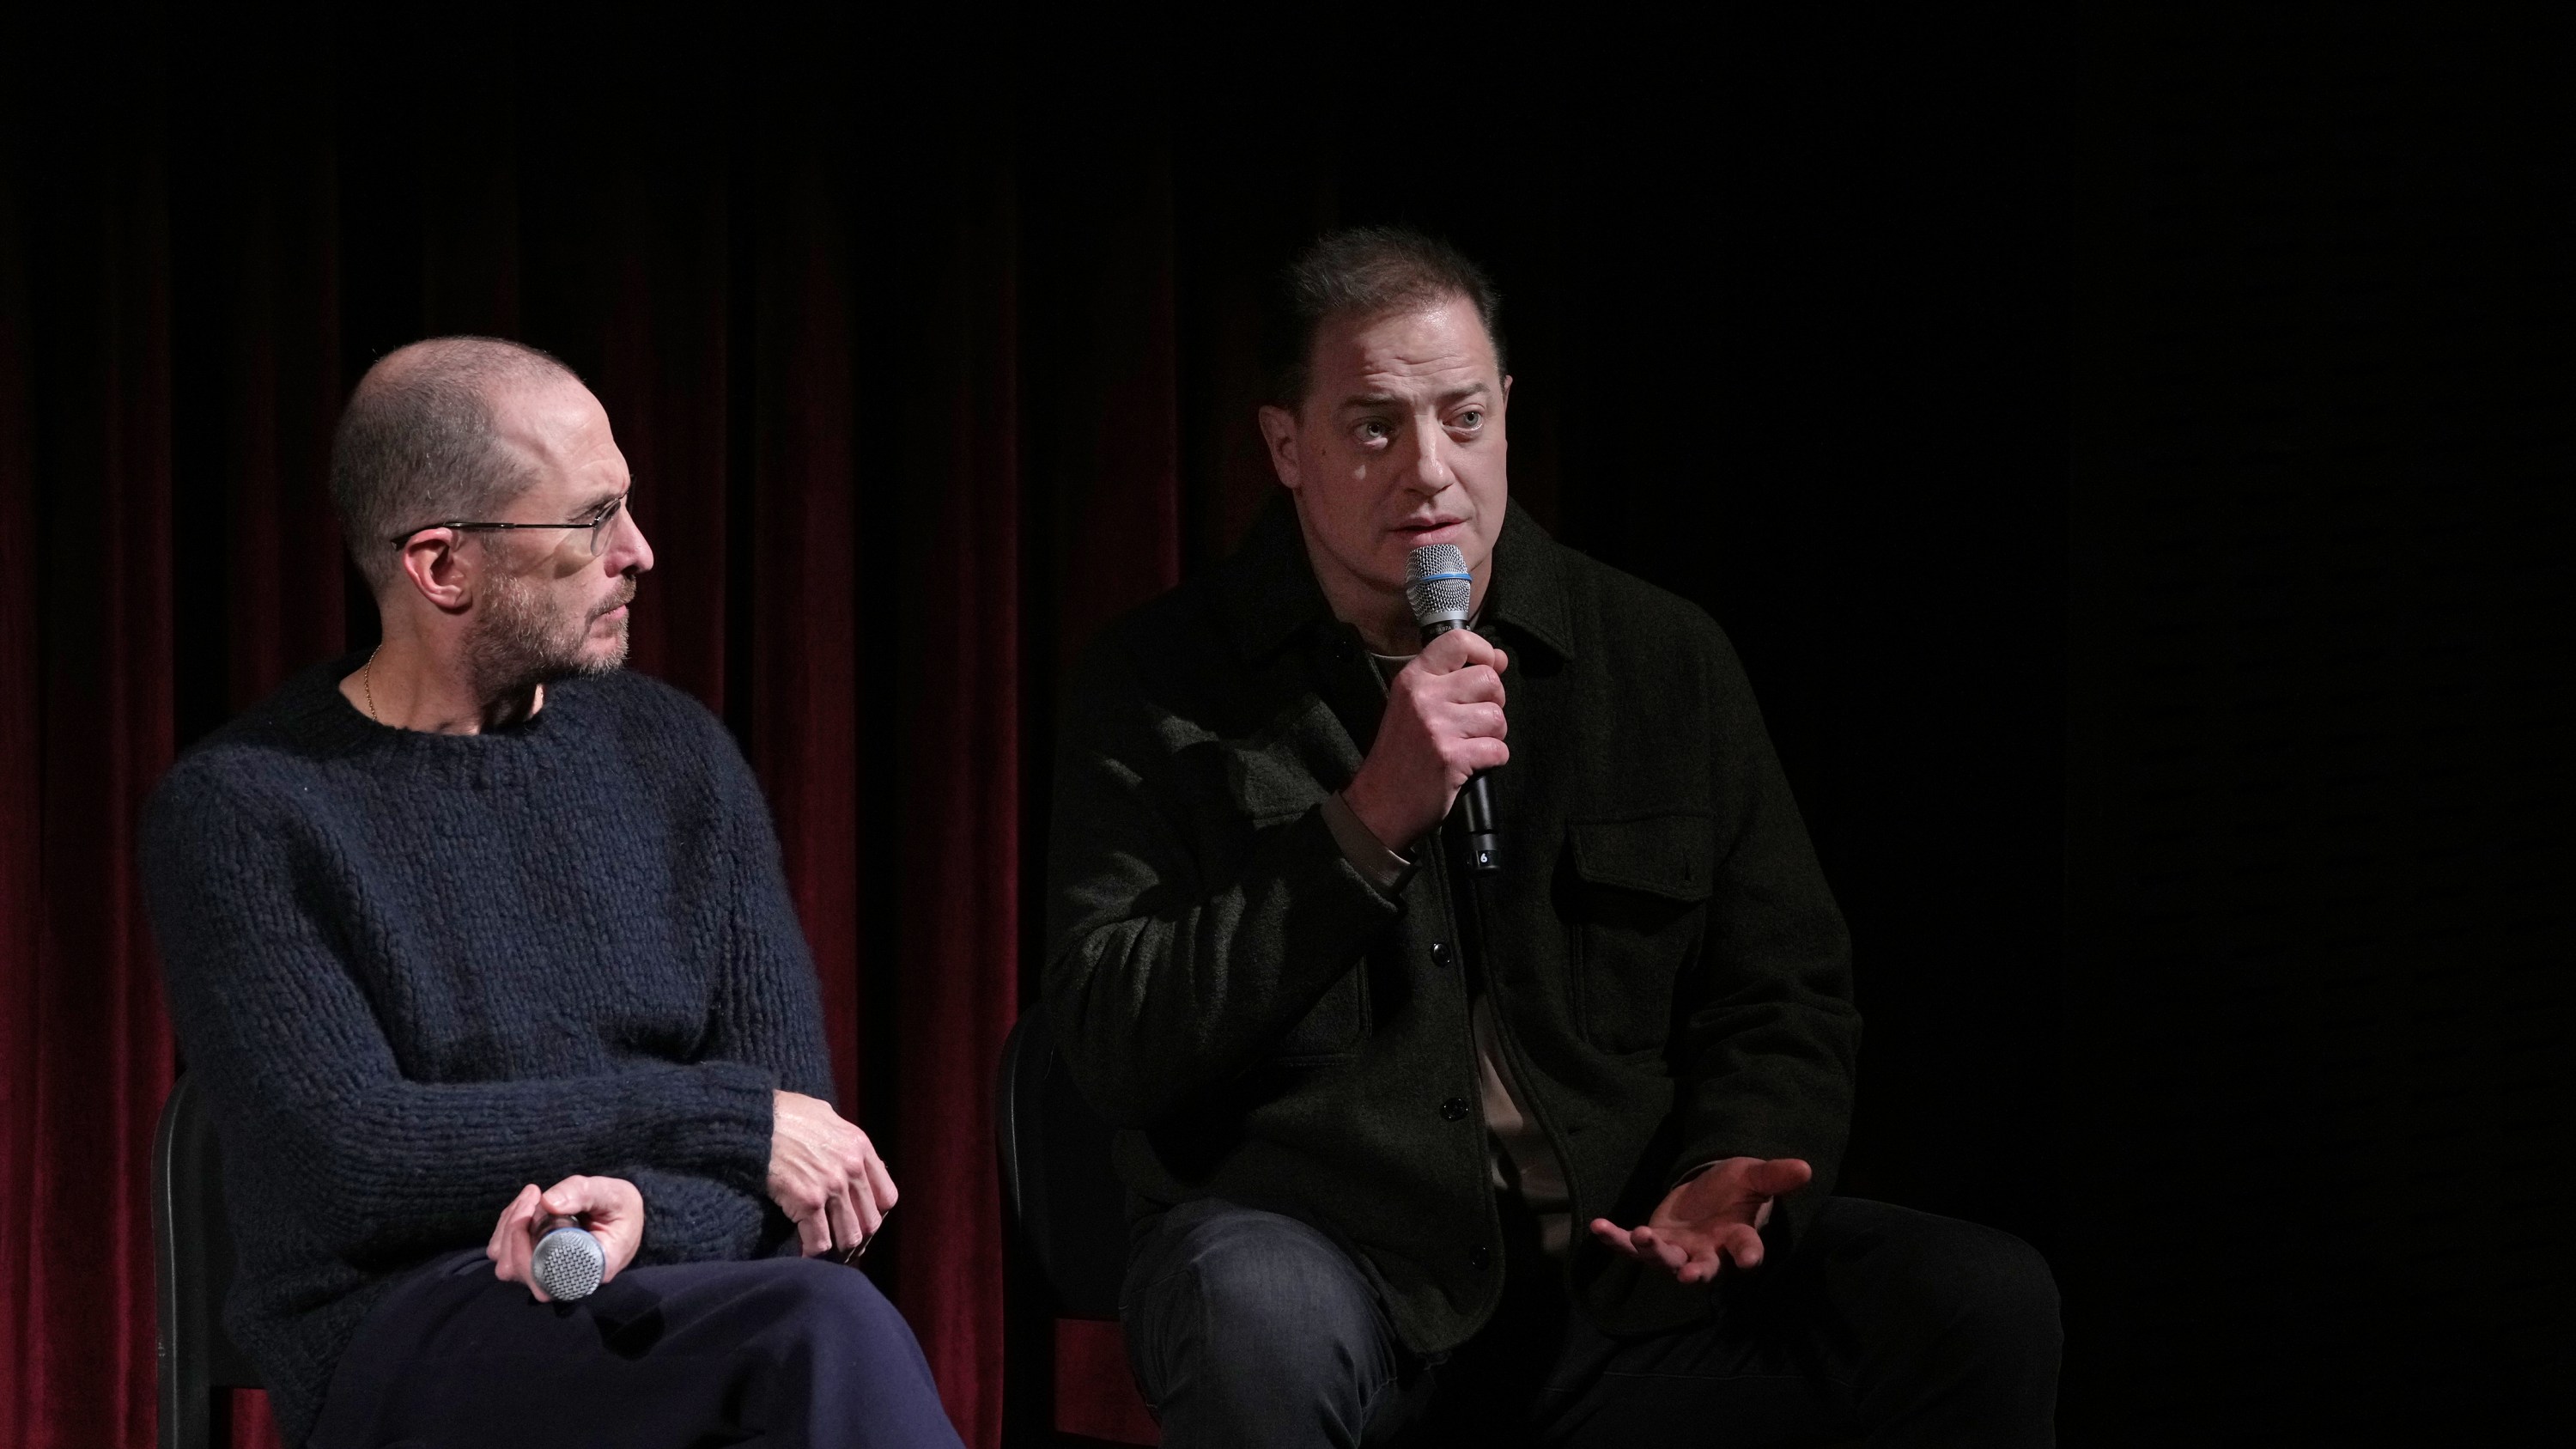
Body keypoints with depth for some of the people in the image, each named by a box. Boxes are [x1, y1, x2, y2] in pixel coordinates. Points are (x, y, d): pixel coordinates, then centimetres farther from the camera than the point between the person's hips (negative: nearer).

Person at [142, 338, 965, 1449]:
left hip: (670, 1303, 4)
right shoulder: (241, 811, -1)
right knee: (828, 1329, -33)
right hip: (399, 1342, -4)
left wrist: (648, 1212, -17)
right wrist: (721, 1115, -11)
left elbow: (795, 1125, 6)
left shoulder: (673, 757, 12)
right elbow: (351, 1159, -12)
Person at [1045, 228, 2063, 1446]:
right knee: (1249, 1309, -38)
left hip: (1618, 1281, 2)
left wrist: (1730, 1173, -8)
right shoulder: (1162, 688, 2)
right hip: (1332, 1256, -2)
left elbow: (1782, 1000, 14)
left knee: (1987, 1306, -21)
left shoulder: (1664, 662, 10)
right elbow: (1111, 1044, -8)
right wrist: (1369, 825, -16)